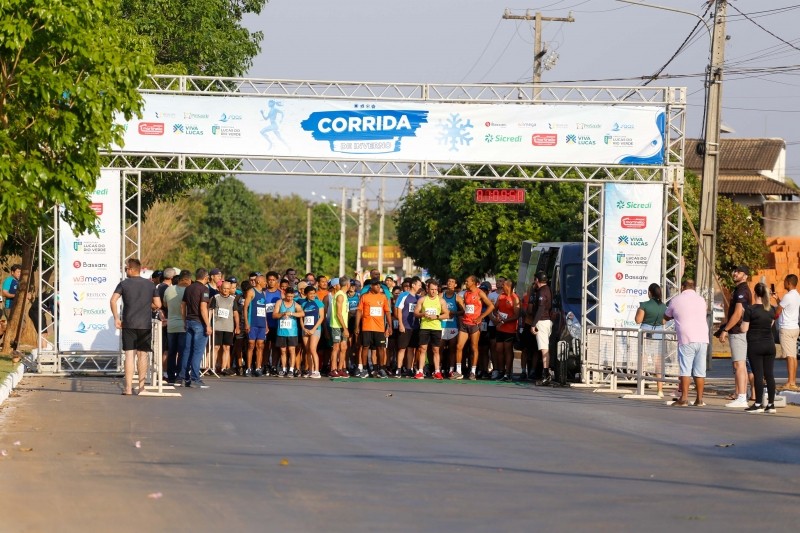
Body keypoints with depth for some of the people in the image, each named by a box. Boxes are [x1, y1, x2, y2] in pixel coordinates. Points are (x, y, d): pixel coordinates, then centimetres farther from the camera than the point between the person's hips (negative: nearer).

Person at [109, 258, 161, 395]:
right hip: (145, 325, 2)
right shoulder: (150, 284, 7)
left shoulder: (124, 284, 0)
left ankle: (128, 388, -7)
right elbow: (158, 304, 5)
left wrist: (116, 318, -5)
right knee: (142, 355, 8)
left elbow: (113, 300, -11)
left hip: (128, 324, -2)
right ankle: (141, 387, 9)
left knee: (129, 354, -2)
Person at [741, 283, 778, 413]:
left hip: (755, 345, -5)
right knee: (769, 374, 6)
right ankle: (771, 404, 7)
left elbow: (744, 329, -9)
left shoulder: (750, 310, -11)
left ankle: (758, 404, -4)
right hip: (769, 345, 5)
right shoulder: (771, 309, 5)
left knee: (758, 375, -4)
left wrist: (743, 319, 8)